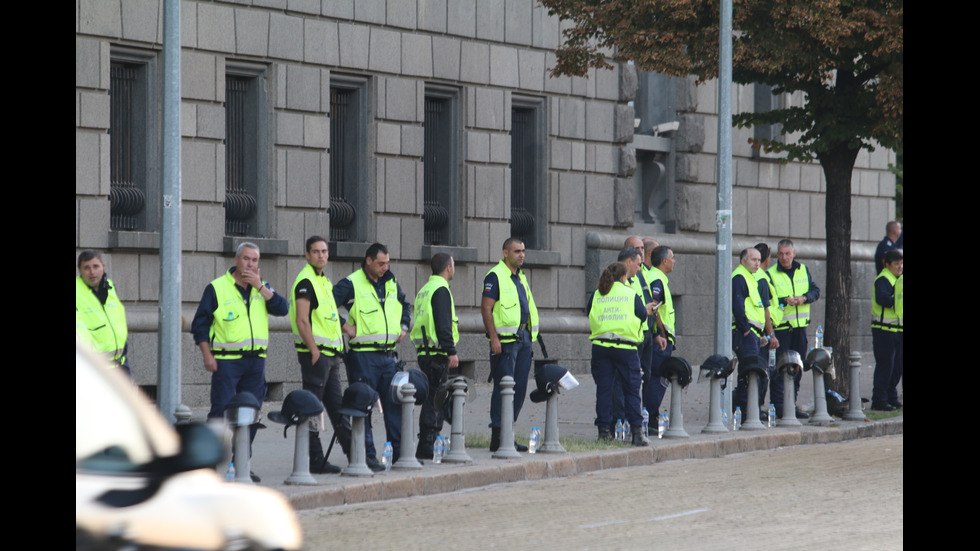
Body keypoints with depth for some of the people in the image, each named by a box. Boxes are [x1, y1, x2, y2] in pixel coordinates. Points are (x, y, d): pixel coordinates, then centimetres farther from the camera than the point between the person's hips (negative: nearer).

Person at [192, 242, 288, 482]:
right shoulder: (217, 288, 0)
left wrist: (260, 287, -11)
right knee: (221, 411, -9)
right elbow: (200, 323, 1)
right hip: (226, 360, -4)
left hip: (256, 360, 5)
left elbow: (282, 309, -3)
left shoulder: (263, 288, 13)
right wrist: (207, 355, -8)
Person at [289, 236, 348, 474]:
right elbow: (302, 320, -18)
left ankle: (352, 450, 15)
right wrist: (314, 351, -21)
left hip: (330, 353, 10)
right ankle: (315, 460, -4)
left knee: (337, 405, 12)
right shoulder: (305, 281, -11)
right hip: (315, 352, -10)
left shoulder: (324, 280, 18)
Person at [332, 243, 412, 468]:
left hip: (389, 354, 6)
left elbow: (405, 305, 31)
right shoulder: (351, 285, -7)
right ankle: (368, 455, -1)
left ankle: (399, 452, 11)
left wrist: (403, 326, 16)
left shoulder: (391, 283, 14)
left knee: (395, 404, 5)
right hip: (364, 355, -6)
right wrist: (345, 326, -13)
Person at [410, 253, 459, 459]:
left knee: (431, 398, 13)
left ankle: (426, 447, 15)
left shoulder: (424, 290, 19)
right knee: (435, 399, -8)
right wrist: (451, 352, -18)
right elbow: (443, 324, -18)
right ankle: (427, 447, -10)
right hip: (438, 353, -9)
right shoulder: (441, 290, -11)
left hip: (424, 351, 9)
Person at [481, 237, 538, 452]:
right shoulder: (495, 276, -9)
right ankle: (497, 438, -6)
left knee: (519, 388, 8)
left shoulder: (520, 277, 18)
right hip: (505, 340, -8)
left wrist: (530, 335, 18)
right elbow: (486, 308, -14)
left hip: (523, 338, 8)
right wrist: (494, 338, -20)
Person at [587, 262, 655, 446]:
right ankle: (636, 432, -1)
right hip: (626, 347, -2)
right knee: (631, 390, 2)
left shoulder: (596, 295, 7)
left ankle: (604, 430, 5)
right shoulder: (631, 294, 0)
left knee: (603, 389, 7)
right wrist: (647, 310, 28)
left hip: (600, 346, 3)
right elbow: (643, 316, 5)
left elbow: (589, 315, 17)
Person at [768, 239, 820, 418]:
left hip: (800, 326, 5)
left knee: (797, 368, 9)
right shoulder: (771, 274, -3)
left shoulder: (803, 270, 11)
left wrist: (804, 298, -12)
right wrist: (785, 300, -25)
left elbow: (815, 291, 8)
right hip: (780, 327, -5)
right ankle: (778, 406, -4)